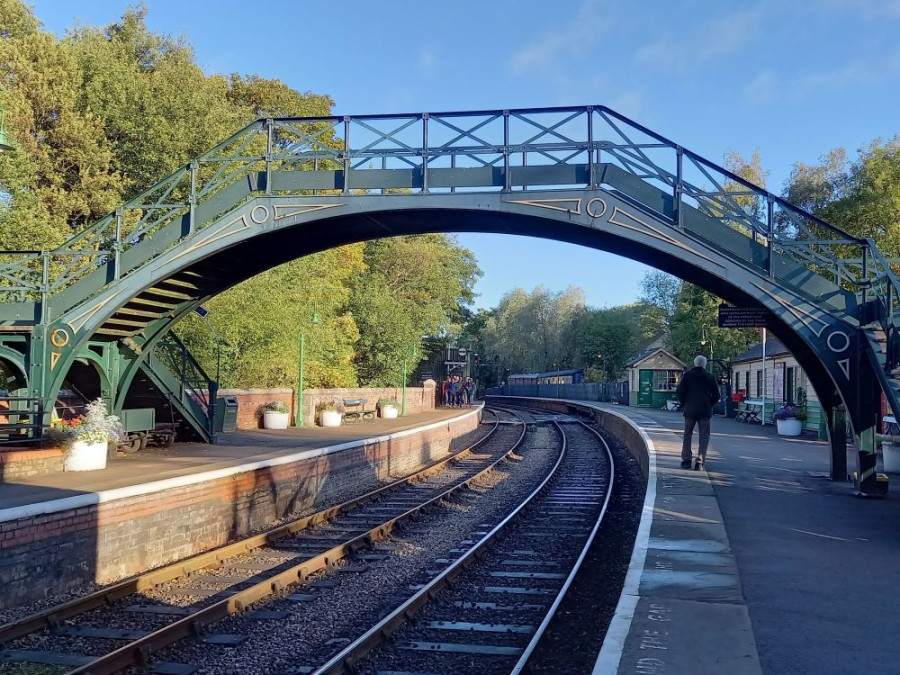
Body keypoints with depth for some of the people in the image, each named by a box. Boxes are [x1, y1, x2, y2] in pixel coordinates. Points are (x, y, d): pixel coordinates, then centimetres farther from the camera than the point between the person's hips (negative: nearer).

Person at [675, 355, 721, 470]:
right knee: (704, 436, 2)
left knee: (687, 435, 13)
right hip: (705, 411, -1)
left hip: (690, 410, 1)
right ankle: (700, 462, -8)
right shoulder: (710, 377, 2)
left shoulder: (687, 376, 2)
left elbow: (679, 392, -3)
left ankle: (686, 460, 12)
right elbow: (716, 395, 2)